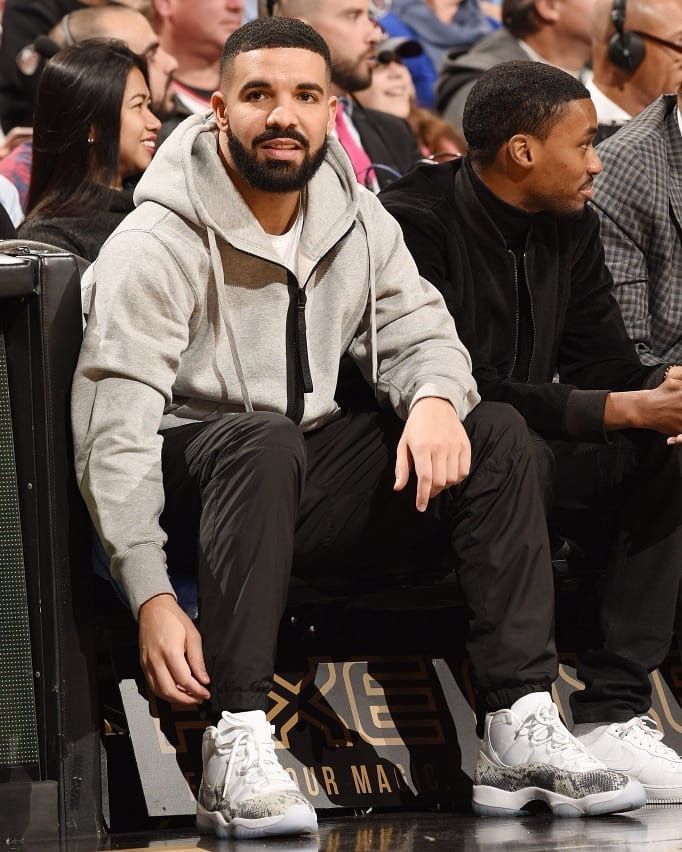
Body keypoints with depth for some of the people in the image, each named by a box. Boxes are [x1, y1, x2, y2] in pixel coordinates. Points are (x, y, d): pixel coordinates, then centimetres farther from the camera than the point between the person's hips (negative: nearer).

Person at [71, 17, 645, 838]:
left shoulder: (354, 218, 4)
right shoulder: (156, 245, -16)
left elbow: (416, 330, 8)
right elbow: (115, 429, -23)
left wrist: (436, 397, -20)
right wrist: (151, 599, -32)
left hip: (309, 487, 6)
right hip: (192, 486, -6)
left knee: (497, 433, -11)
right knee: (264, 439, -38)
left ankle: (522, 728, -18)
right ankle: (236, 749, -44)